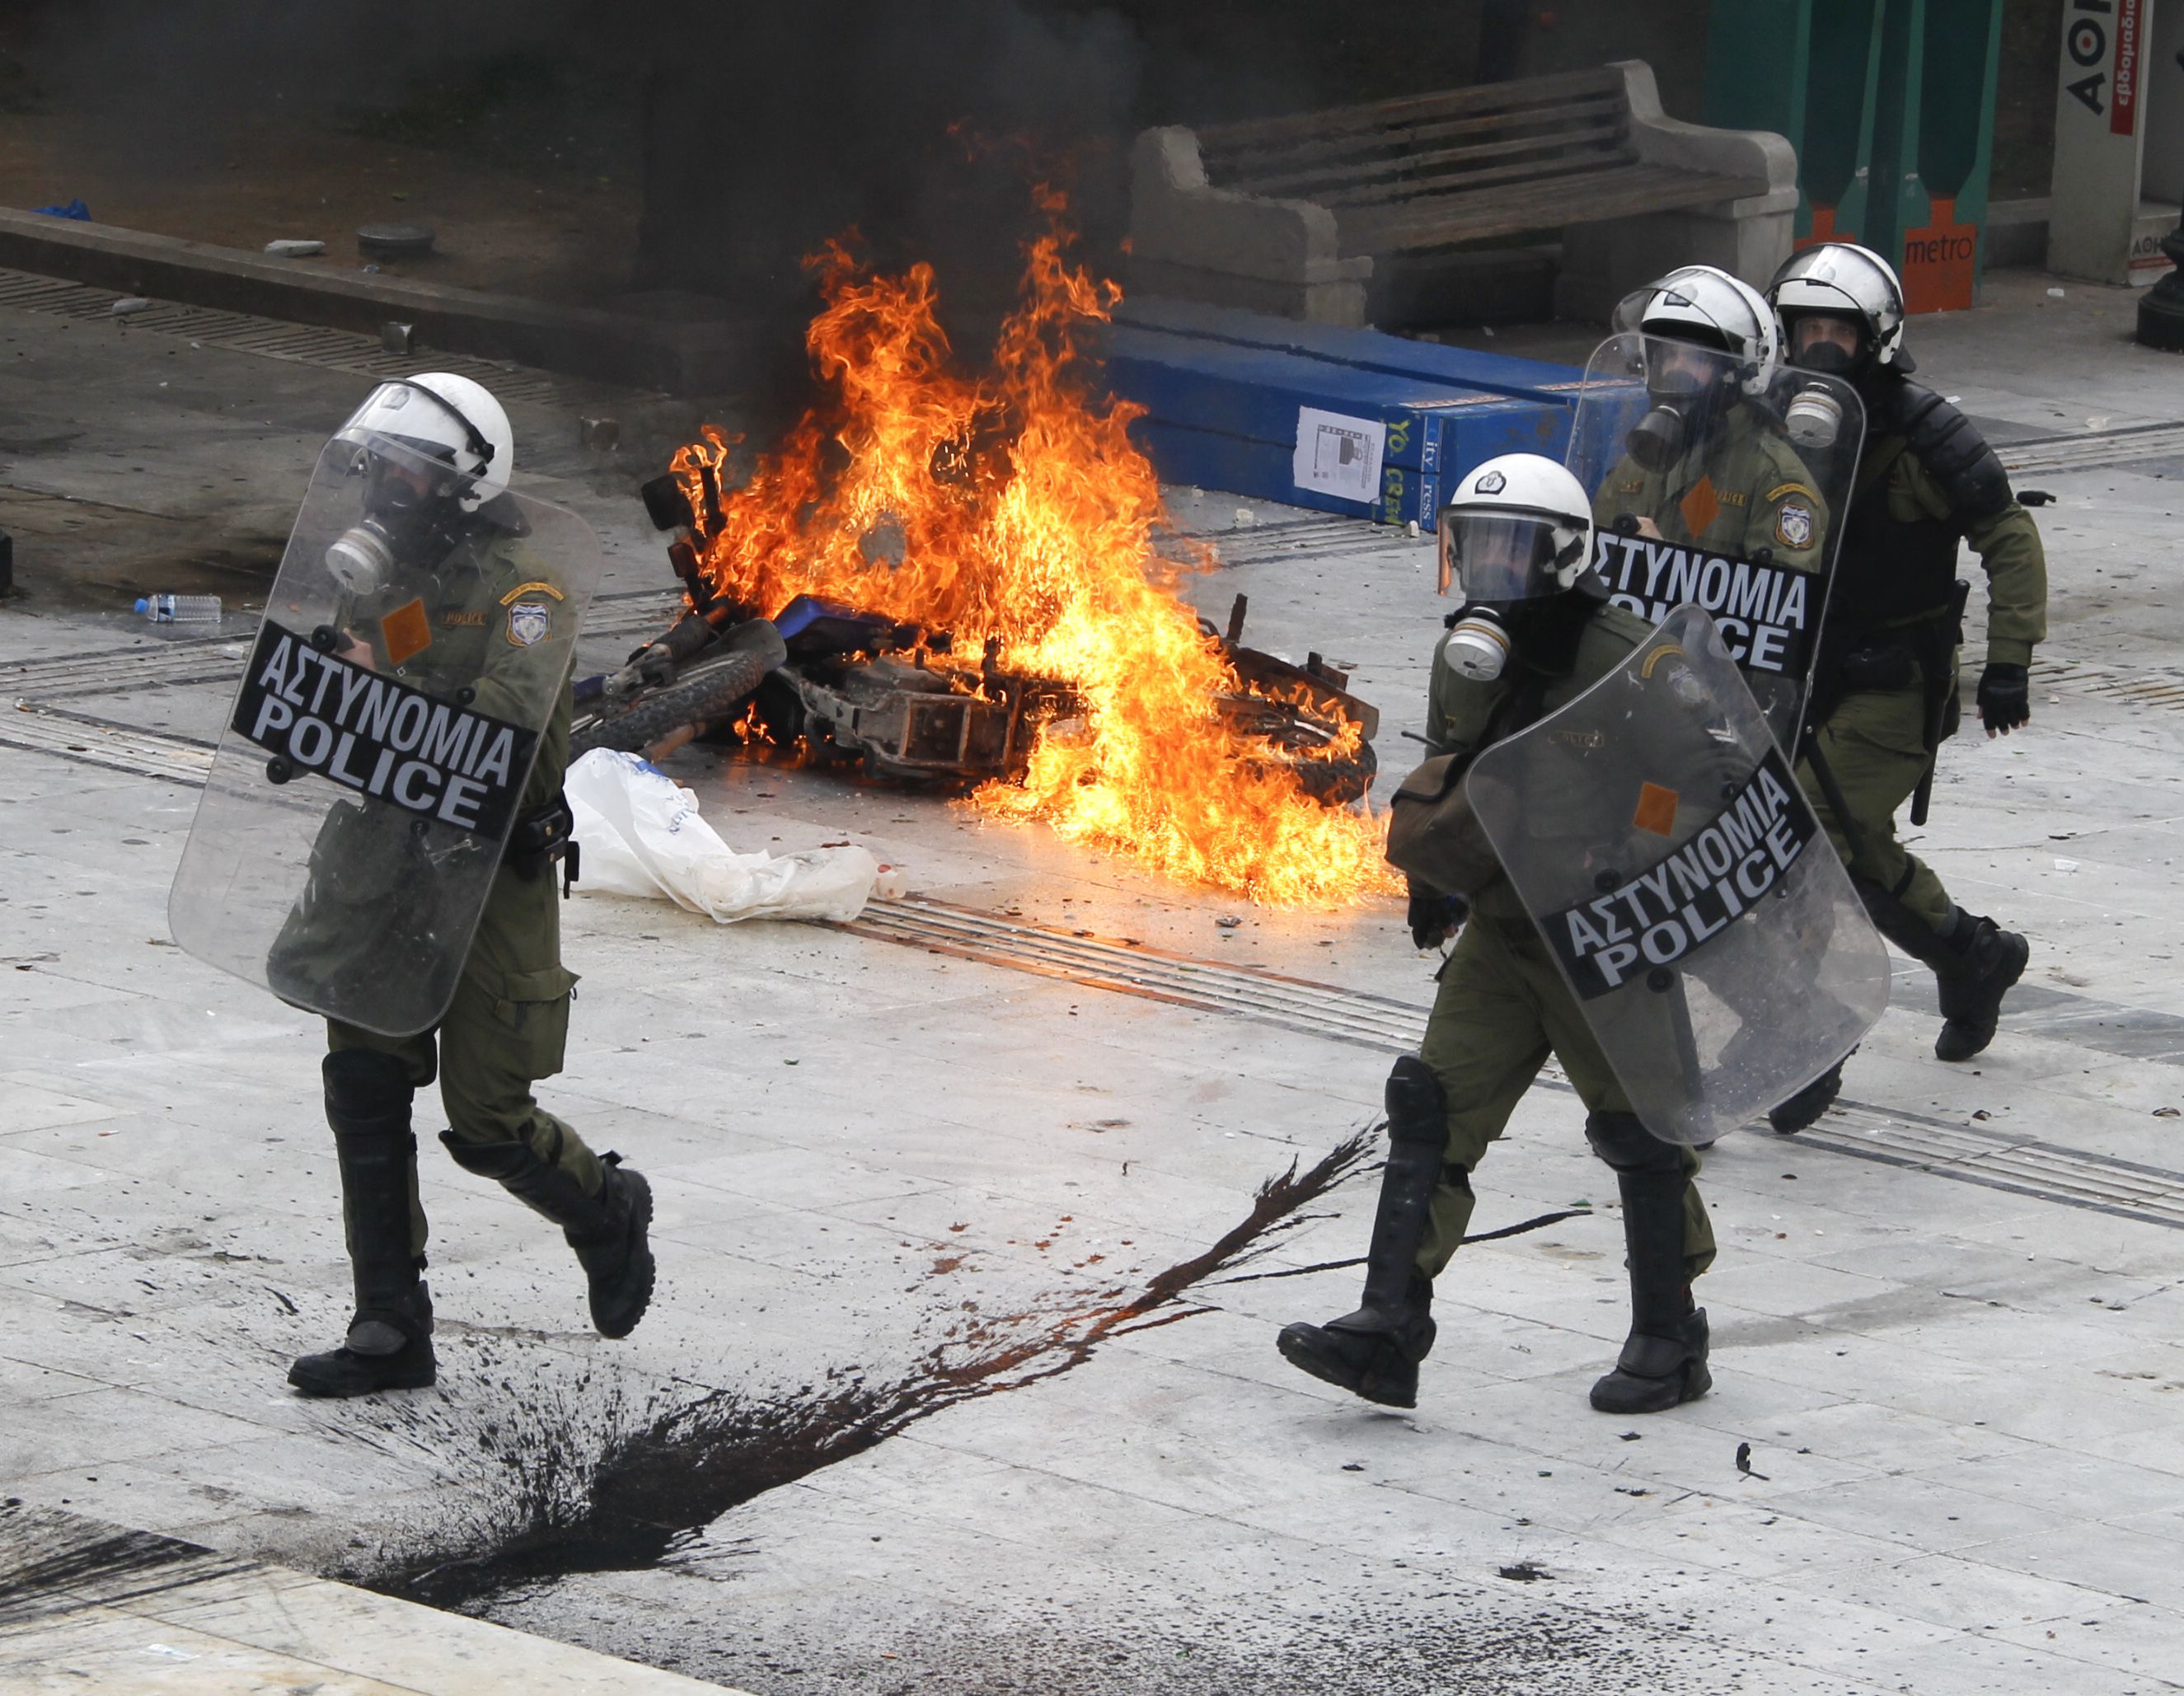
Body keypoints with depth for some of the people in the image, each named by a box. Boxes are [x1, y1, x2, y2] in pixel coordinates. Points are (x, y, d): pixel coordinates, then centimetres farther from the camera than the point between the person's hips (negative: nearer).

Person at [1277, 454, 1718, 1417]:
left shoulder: (1625, 661, -16)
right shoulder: (1467, 657, 7)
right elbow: (1445, 777, 21)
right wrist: (1431, 877, 8)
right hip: (1499, 933, 7)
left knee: (1638, 1126, 3)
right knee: (1434, 1109, -2)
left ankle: (1670, 1343, 15)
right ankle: (1389, 1328, -3)